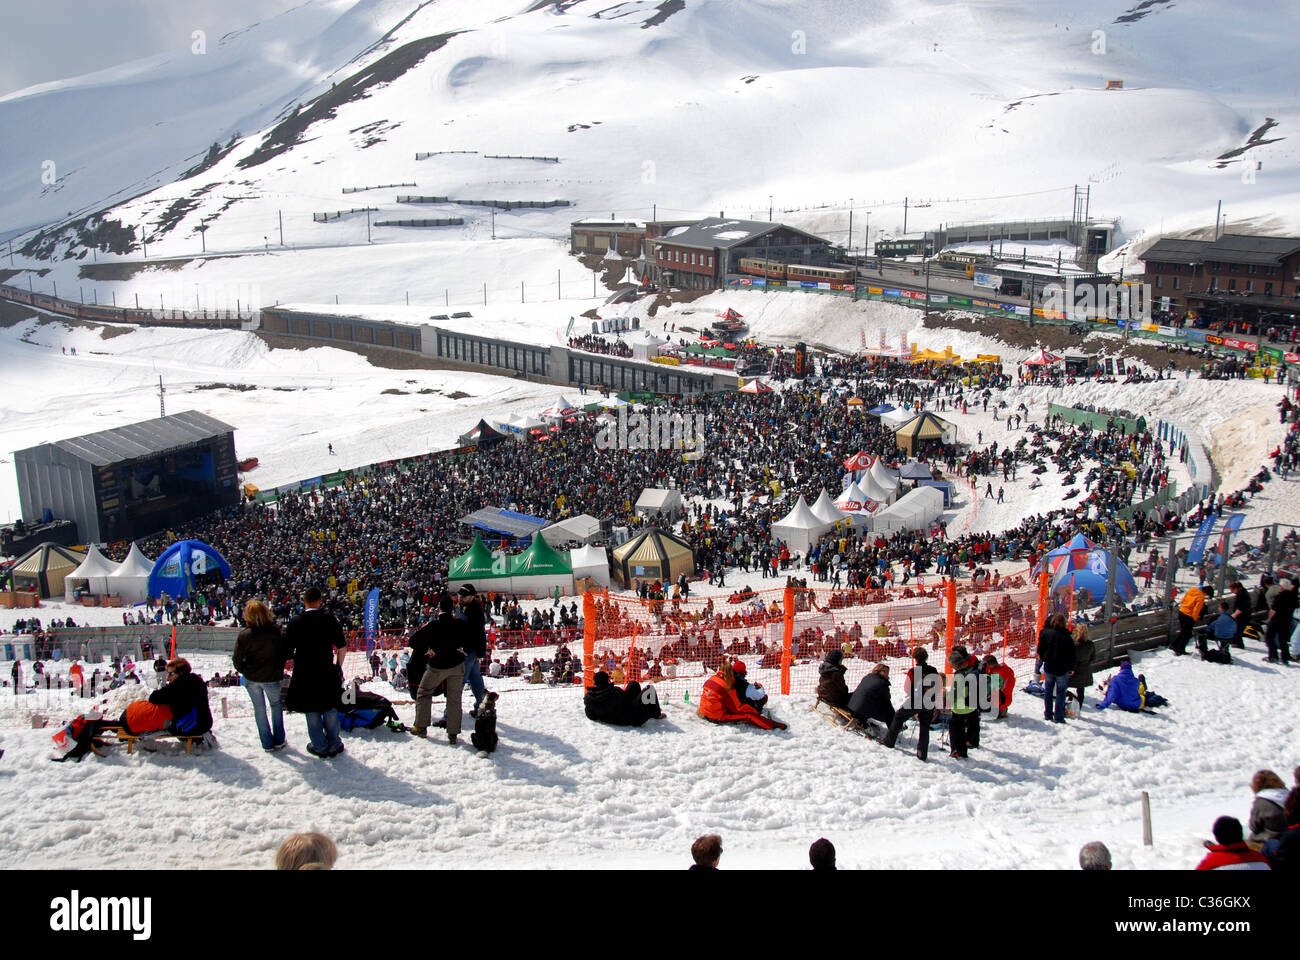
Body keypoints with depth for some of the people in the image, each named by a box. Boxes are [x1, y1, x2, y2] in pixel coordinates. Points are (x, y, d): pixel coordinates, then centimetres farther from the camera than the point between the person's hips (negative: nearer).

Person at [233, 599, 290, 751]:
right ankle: (279, 740, 22)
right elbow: (286, 654, -5)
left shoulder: (243, 635, -13)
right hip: (272, 678, 0)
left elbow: (237, 660, -9)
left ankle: (267, 743, 18)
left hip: (251, 679, 0)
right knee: (276, 705, 22)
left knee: (259, 708, 15)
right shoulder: (276, 633, -13)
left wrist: (244, 671, 10)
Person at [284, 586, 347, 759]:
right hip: (326, 673, 1)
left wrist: (294, 664, 12)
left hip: (304, 674, -1)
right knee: (330, 709, 15)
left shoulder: (295, 623, -8)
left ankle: (320, 746, 18)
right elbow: (342, 647, -3)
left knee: (312, 712, 11)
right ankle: (334, 745, 22)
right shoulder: (330, 620, -7)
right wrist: (339, 666, 12)